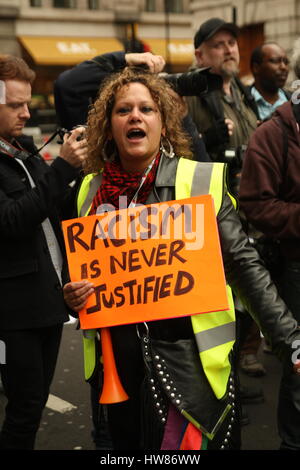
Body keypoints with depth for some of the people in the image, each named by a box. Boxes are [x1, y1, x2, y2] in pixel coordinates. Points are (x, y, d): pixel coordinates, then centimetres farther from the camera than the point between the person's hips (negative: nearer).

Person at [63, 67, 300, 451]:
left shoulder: (202, 180, -9)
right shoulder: (92, 190, 3)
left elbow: (244, 265, -9)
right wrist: (74, 296, -6)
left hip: (190, 361, -4)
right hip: (121, 360, 4)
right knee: (127, 443, 19)